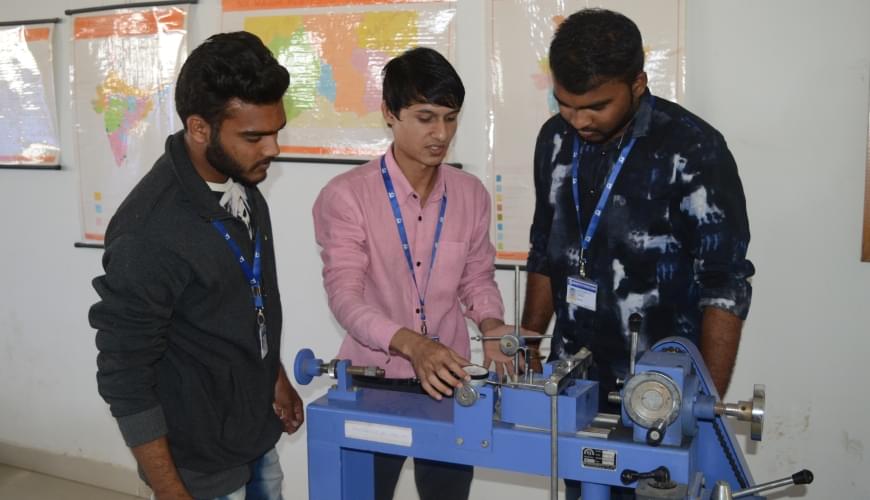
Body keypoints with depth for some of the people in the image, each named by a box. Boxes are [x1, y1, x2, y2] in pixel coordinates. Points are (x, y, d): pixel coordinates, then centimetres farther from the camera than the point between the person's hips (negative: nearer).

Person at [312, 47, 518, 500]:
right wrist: (411, 344, -33)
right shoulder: (347, 195, -13)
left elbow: (477, 278, 8)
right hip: (373, 383, -3)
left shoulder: (471, 194, 1)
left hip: (448, 383, 3)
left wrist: (492, 328, -12)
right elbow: (344, 295, -18)